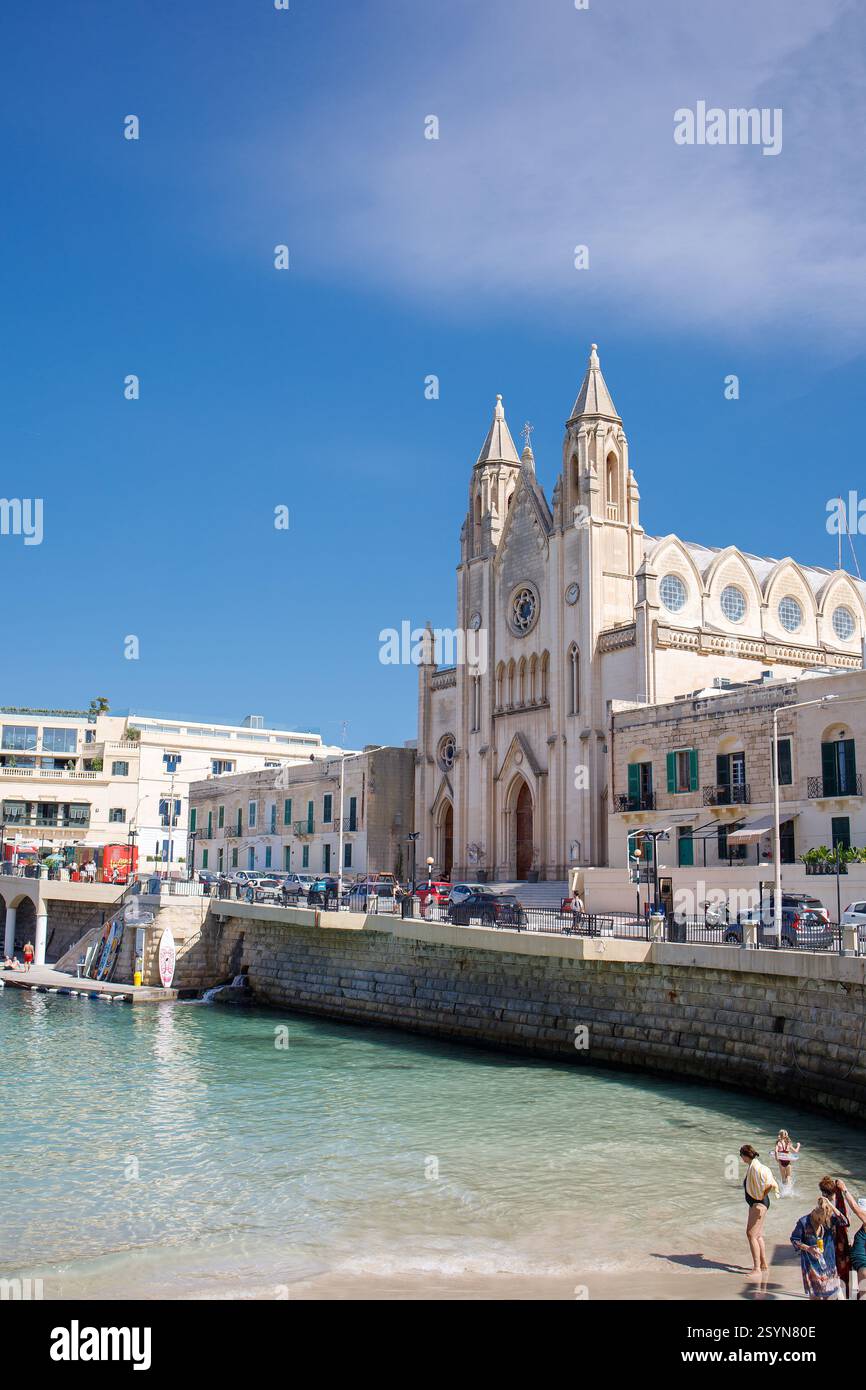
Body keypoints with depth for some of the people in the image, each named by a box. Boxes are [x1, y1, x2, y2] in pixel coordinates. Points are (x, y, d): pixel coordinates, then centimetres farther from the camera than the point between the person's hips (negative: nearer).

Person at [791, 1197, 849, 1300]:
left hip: (827, 1260, 3)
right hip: (811, 1262, -3)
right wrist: (808, 1248, -23)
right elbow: (794, 1239, -9)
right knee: (815, 1293, 8)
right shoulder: (804, 1222, -19)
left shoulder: (830, 1219, -12)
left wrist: (831, 1205, -31)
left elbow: (844, 1222, -28)